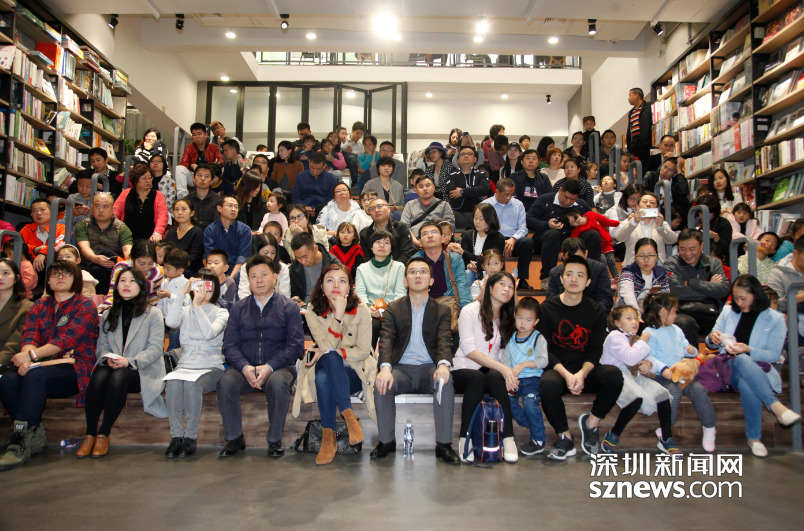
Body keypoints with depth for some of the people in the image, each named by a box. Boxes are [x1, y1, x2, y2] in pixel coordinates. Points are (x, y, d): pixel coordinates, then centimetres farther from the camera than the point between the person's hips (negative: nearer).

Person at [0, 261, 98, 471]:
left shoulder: (85, 306, 0)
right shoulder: (39, 306, 17)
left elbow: (68, 340, -14)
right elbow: (29, 336, 1)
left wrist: (32, 355, -27)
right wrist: (26, 358, -22)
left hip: (75, 369, -5)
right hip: (44, 367, 5)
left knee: (34, 376, -33)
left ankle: (21, 442, -29)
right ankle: (35, 437, -13)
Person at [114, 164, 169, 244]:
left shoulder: (158, 196, 11)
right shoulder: (126, 194, 15)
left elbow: (162, 217, -4)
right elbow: (115, 213, 7)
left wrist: (157, 233, -23)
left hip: (149, 238, -1)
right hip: (128, 238, 1)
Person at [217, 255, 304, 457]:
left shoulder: (288, 308, 5)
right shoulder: (238, 308, 13)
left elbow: (295, 346, -4)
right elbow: (230, 345, 5)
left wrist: (269, 367, -18)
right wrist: (245, 367, -15)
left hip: (279, 367, -2)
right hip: (245, 368, 3)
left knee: (278, 382, -34)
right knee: (225, 382, -27)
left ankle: (275, 440, -14)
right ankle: (234, 439, -8)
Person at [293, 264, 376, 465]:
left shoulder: (360, 311, -3)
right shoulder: (313, 312, -2)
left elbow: (363, 351, -7)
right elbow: (327, 346, -16)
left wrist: (328, 353, -13)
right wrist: (338, 314, -25)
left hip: (354, 372, -1)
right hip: (326, 368, 1)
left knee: (323, 379, -34)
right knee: (329, 358, -36)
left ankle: (328, 436, -26)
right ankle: (349, 416, -35)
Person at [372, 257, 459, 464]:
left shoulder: (442, 310, 10)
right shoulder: (393, 308, 10)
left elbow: (444, 341, -6)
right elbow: (386, 339, -5)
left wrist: (443, 364, -30)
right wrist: (385, 367, -27)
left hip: (429, 368, 0)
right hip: (401, 369, 0)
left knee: (445, 382, -33)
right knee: (381, 383, -31)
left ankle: (443, 444, -22)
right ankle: (386, 441, -11)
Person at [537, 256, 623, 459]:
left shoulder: (596, 311, 7)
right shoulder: (547, 308, 1)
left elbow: (596, 350, 0)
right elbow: (544, 350, -4)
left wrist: (582, 373, -20)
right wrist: (566, 374, -20)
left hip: (586, 371, 2)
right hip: (557, 369, -2)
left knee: (614, 374, -29)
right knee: (547, 384, -36)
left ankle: (591, 422, -3)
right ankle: (564, 438, -11)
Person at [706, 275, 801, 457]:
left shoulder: (775, 319, 6)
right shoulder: (728, 311, 13)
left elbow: (774, 355, -2)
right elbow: (712, 344, 14)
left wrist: (748, 350, -20)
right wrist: (712, 338, -11)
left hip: (758, 370, -1)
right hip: (728, 367, 1)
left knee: (747, 385, -39)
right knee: (742, 360, -38)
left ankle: (754, 438, -26)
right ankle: (776, 406, -44)